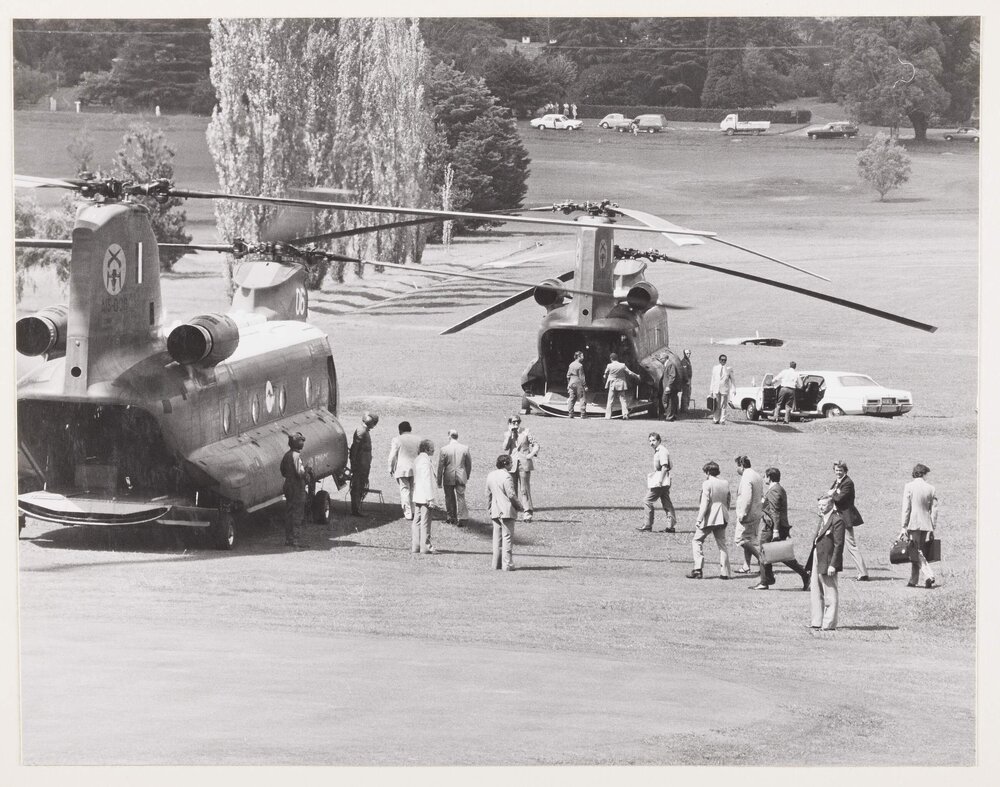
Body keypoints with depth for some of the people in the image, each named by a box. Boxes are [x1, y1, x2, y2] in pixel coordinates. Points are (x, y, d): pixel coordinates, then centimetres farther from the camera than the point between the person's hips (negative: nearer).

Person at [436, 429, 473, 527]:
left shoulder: (444, 449, -10)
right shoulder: (465, 448, -3)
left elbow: (440, 466, -5)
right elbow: (469, 464, 5)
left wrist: (439, 481, 2)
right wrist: (467, 476, 20)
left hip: (448, 478, -1)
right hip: (461, 477, 1)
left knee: (449, 497, 14)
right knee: (460, 497, 5)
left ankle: (451, 517, 21)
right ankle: (460, 518, -3)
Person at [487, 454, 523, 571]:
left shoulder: (490, 476, 9)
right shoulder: (506, 477, -15)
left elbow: (488, 494, 14)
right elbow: (511, 495, -16)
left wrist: (489, 509, 22)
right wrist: (519, 506, -1)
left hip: (495, 512, 7)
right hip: (507, 511, -7)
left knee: (497, 538, 13)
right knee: (507, 537, -3)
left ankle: (496, 563, 15)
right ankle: (507, 564, -5)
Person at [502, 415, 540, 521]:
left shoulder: (525, 432, 6)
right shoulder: (507, 434, 10)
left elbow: (535, 445, 10)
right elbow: (505, 447, -7)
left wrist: (531, 454, -8)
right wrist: (510, 433, -9)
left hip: (524, 464, -2)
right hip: (512, 464, 2)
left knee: (524, 489, -8)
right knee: (512, 489, 4)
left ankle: (528, 512, -8)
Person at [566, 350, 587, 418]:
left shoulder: (571, 365, 7)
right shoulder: (580, 365, -14)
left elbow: (568, 376, 11)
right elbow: (581, 377, -14)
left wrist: (568, 385, 19)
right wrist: (585, 385, -8)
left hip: (571, 383, 6)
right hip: (579, 383, -6)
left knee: (572, 399, 10)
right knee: (582, 398, 0)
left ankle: (571, 413, 11)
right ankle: (583, 414, -3)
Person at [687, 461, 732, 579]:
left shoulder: (707, 484, -11)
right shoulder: (725, 483, 9)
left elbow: (705, 503, -16)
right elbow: (728, 501, 15)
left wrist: (699, 520, -16)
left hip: (709, 517, -6)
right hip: (721, 518, 6)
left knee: (697, 541, 4)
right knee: (721, 544, 10)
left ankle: (697, 569, -7)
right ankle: (724, 572, 6)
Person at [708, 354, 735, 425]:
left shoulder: (729, 369, 5)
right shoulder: (715, 368, 11)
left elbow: (732, 379, 5)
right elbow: (712, 379, 13)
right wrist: (711, 390, 10)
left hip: (725, 390, -2)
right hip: (716, 389, 2)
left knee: (723, 406, -4)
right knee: (716, 406, 2)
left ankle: (722, 420, -1)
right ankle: (716, 419, 9)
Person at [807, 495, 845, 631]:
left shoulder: (837, 520, -13)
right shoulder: (823, 519, 15)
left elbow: (839, 544, -17)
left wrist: (833, 565, -20)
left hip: (828, 562, -10)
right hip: (817, 560, 10)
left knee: (829, 594, -2)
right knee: (815, 593, 13)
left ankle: (829, 623, 2)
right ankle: (816, 621, 20)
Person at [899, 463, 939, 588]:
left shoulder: (909, 487, -6)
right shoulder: (931, 489, 5)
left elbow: (906, 508, -8)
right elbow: (934, 510, 6)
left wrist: (904, 527, -6)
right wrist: (932, 528, 12)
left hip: (913, 523, -4)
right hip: (926, 524, 4)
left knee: (916, 552, -3)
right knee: (917, 551, 12)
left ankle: (929, 575, -19)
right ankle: (913, 580, 14)